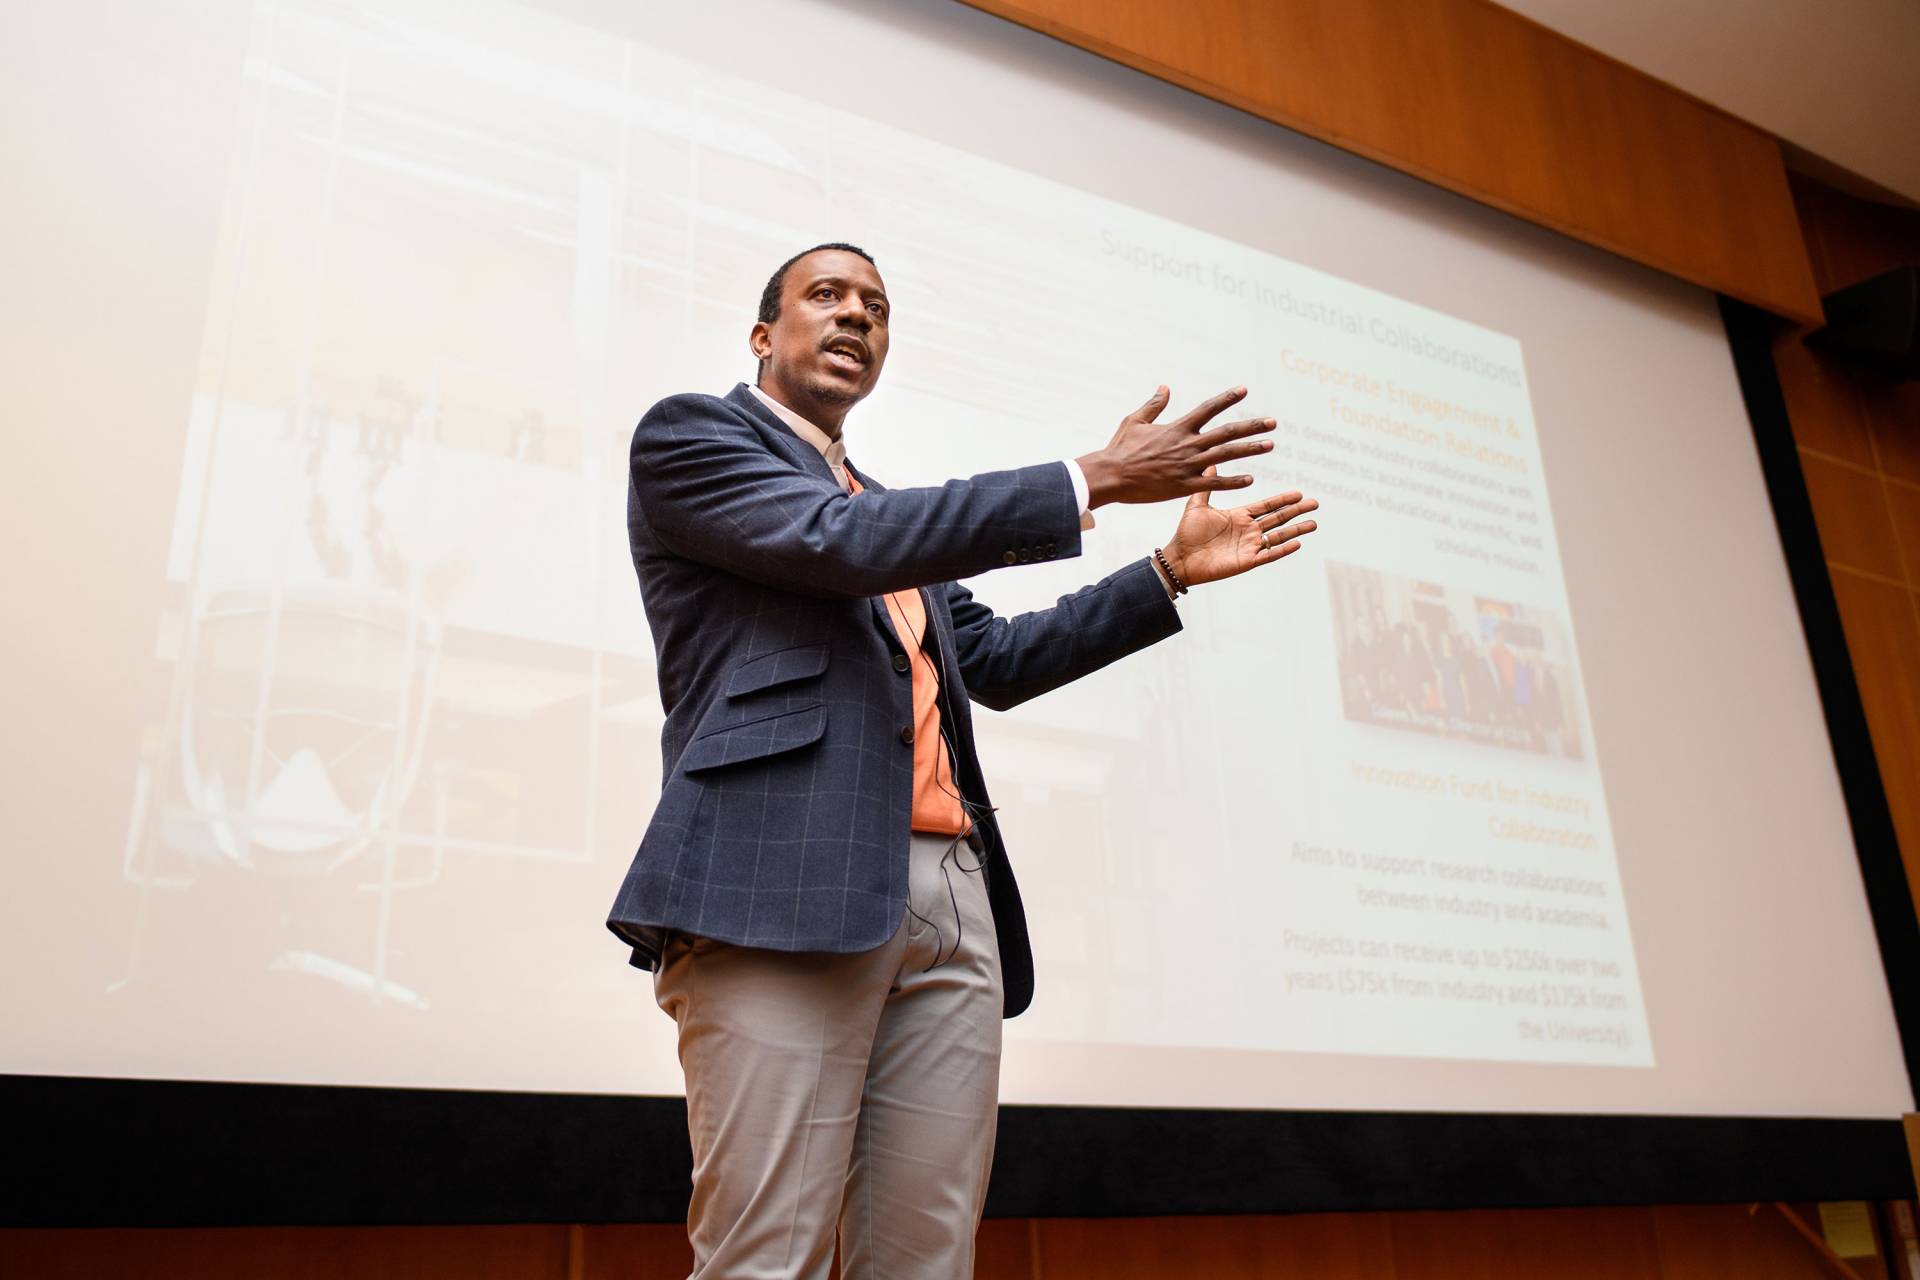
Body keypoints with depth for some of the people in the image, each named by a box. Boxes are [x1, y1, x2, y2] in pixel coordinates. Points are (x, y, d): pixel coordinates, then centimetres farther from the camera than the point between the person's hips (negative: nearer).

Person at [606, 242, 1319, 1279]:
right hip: (786, 881, -7)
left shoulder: (894, 512, 31)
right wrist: (1093, 480, -6)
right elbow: (841, 542, -7)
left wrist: (1172, 570, 24)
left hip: (954, 895, 7)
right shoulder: (689, 434, 10)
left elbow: (994, 660, 28)